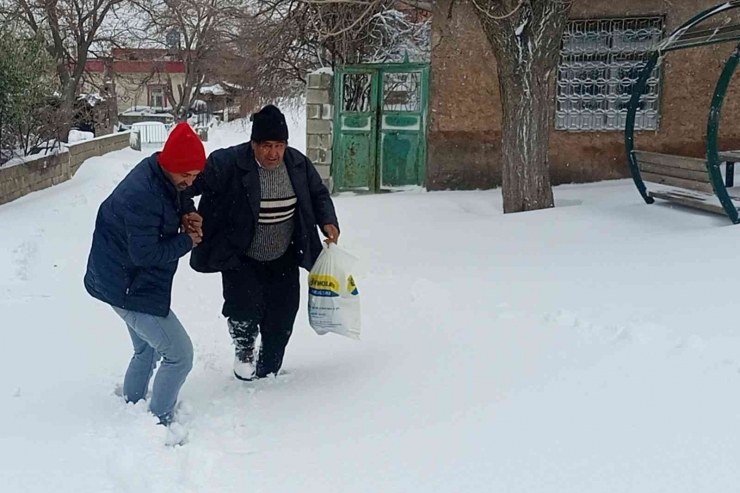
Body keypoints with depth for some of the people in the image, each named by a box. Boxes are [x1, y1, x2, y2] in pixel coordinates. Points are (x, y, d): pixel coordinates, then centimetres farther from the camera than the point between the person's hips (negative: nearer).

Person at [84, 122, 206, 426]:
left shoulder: (159, 177, 0)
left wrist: (187, 219, -2)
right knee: (179, 355, -5)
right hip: (130, 289, -10)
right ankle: (160, 423, 9)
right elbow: (145, 254, -28)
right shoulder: (142, 196, -30)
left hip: (129, 282, 10)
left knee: (147, 350, 26)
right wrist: (187, 242, -16)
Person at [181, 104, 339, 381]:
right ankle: (244, 350, 16)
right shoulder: (227, 163, -23)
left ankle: (267, 375, 34)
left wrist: (328, 222, -8)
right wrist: (188, 214, -39)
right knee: (245, 307, -21)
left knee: (282, 317, 9)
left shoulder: (299, 164, -7)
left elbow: (319, 195, 9)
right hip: (240, 258, -4)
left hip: (284, 259, 4)